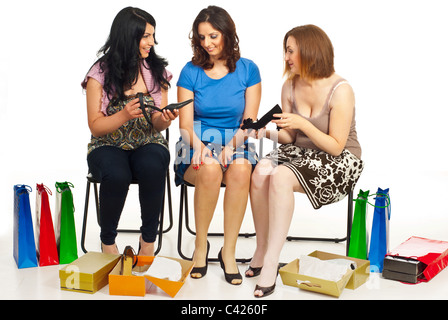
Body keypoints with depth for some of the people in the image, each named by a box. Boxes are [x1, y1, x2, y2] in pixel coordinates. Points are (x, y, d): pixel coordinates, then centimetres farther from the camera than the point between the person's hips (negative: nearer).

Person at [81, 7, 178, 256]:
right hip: (108, 146, -1)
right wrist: (124, 115, -23)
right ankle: (108, 241, -8)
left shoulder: (157, 70, 4)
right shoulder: (100, 74, -5)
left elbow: (158, 126, 5)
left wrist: (165, 119, -20)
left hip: (149, 144, 2)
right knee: (116, 175, -35)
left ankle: (148, 240, -12)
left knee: (152, 168, -34)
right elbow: (95, 127, -5)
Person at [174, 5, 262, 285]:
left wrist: (232, 145, -17)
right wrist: (199, 145, -21)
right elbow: (186, 123, 0)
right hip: (197, 146, 0)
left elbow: (249, 120, 2)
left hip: (236, 144, 1)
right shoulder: (191, 72, 4)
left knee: (241, 169, -35)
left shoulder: (248, 70, 5)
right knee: (210, 169, -35)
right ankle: (201, 245, -14)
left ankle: (229, 251, -21)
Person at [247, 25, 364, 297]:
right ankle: (261, 252, -15)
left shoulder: (340, 90, -15)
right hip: (301, 153, 6)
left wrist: (303, 124, -25)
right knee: (261, 171, -27)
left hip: (340, 163, -5)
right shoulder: (290, 87, 4)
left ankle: (270, 264, -26)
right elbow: (291, 137, 8)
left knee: (280, 177, -33)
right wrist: (268, 133, -12)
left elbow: (336, 146, -15)